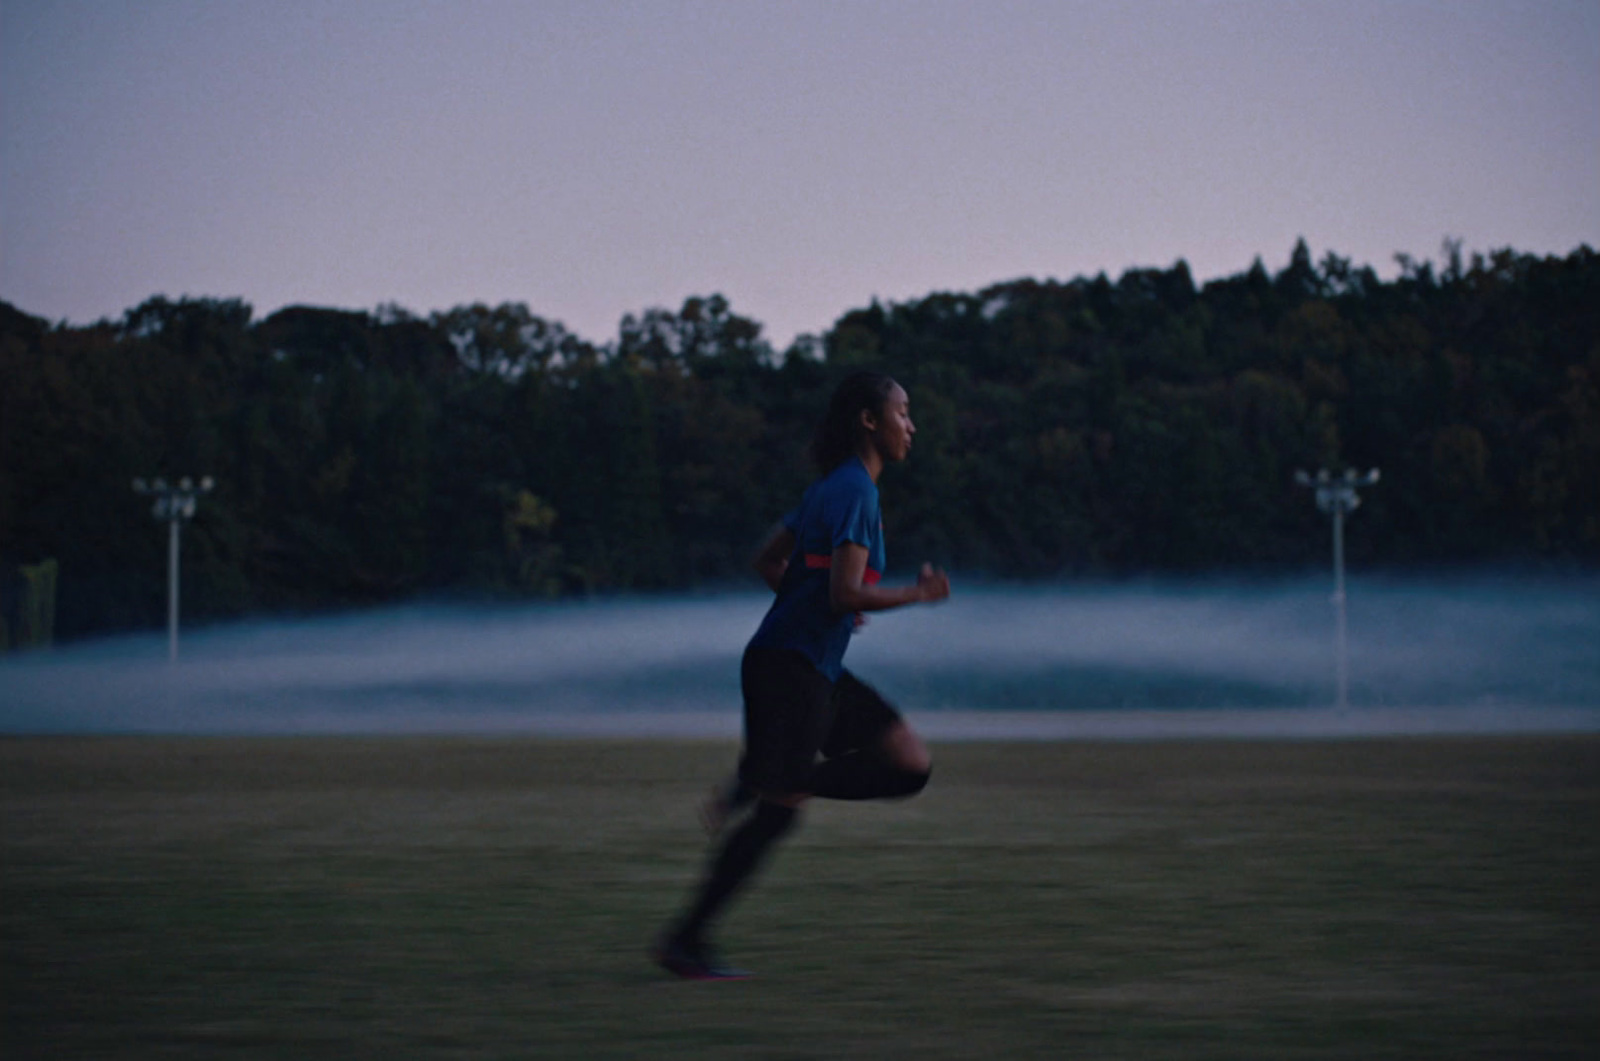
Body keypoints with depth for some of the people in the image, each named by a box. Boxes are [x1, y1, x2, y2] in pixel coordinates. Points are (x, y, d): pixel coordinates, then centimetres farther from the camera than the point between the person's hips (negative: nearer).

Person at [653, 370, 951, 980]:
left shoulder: (835, 487, 16)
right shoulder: (855, 490, -14)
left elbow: (767, 562, 22)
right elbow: (847, 593, -22)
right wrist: (919, 594, -10)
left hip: (817, 670, 10)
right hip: (790, 666, -10)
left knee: (911, 767, 5)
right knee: (781, 811, -8)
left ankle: (759, 786, 4)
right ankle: (686, 940, -1)